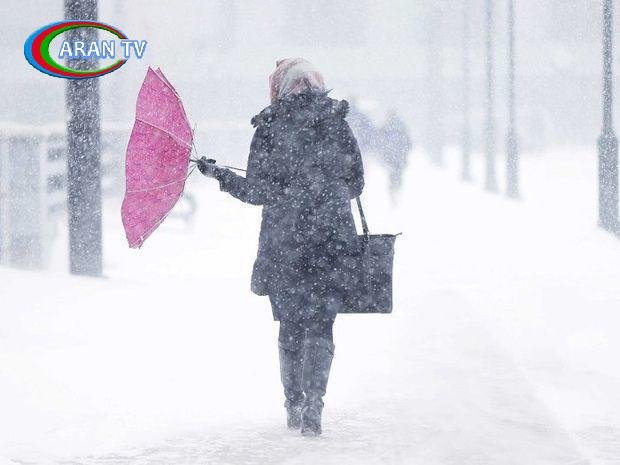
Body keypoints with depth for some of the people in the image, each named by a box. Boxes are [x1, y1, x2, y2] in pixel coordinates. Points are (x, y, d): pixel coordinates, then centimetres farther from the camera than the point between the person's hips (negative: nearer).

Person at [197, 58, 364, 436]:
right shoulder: (337, 124, 1)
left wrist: (220, 175, 10)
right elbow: (355, 185, 9)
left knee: (291, 326, 14)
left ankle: (294, 405, 21)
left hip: (283, 242, -1)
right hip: (334, 240, 1)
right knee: (321, 325, 3)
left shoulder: (269, 128, -5)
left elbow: (257, 192, -6)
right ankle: (313, 404, -13)